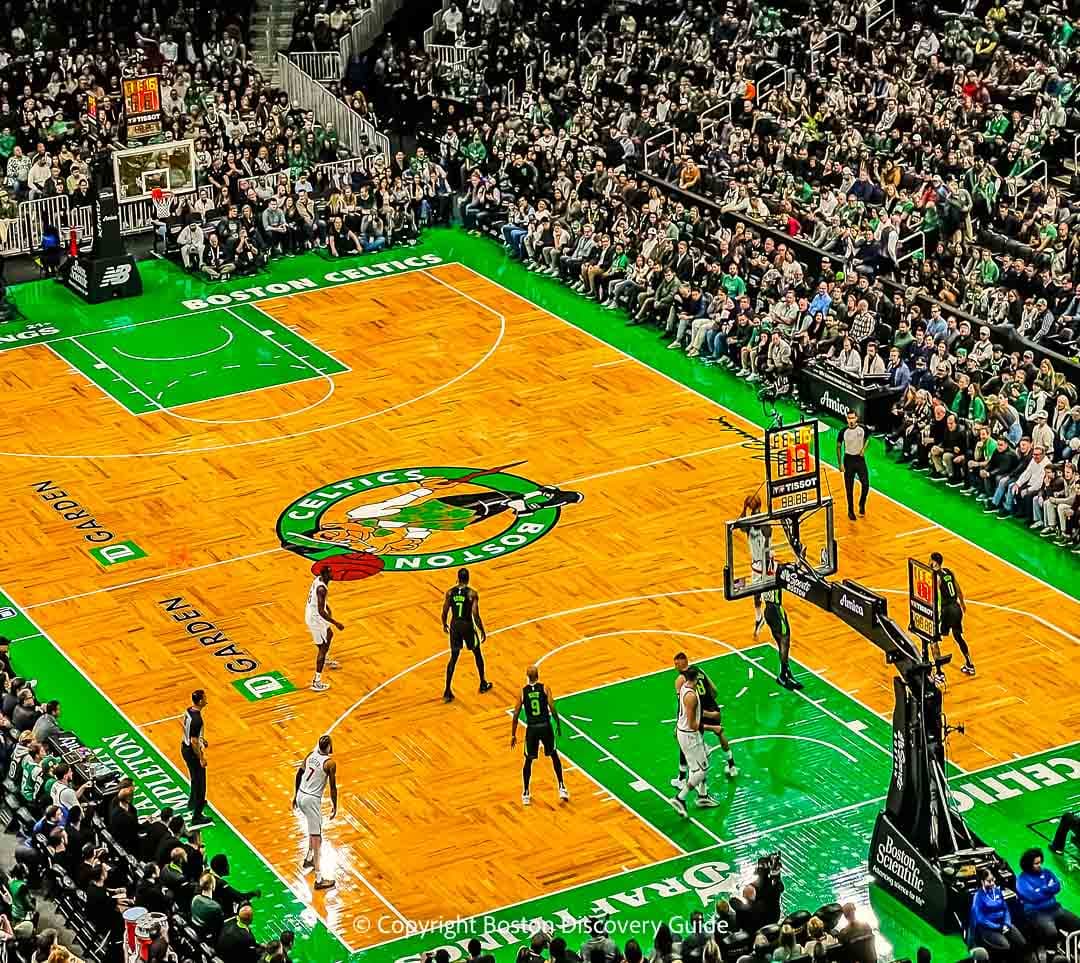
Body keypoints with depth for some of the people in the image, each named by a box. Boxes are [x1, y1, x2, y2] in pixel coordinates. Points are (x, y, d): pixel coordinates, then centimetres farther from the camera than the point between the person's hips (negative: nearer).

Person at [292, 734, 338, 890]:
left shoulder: (311, 754, 4)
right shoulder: (330, 762, -15)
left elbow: (299, 774, 13)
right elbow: (332, 787, -11)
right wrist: (334, 806, 2)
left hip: (300, 796, 8)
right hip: (312, 800, -8)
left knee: (314, 828, 32)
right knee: (316, 838, -6)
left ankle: (309, 859, 44)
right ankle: (319, 879, -6)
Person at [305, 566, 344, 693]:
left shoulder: (319, 579, -2)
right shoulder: (321, 589, -31)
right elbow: (321, 612, -33)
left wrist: (328, 609, 30)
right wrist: (336, 623, -27)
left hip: (312, 614, 10)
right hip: (315, 619, -10)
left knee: (329, 634, 32)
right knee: (323, 647, -3)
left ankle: (326, 661, 58)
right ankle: (316, 681, -1)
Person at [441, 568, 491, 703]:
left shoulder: (450, 593, -3)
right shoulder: (472, 594, -14)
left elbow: (444, 612, 2)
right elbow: (475, 615, -17)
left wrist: (444, 625, 21)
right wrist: (482, 631, -6)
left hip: (454, 626, 3)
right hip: (467, 626, -3)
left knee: (453, 658, 9)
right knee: (477, 653, 21)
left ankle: (447, 691, 2)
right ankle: (483, 684, 34)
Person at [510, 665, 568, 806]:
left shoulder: (522, 692, 0)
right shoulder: (545, 688, -4)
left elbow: (516, 715, 0)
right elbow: (552, 709, -11)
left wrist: (513, 735, 8)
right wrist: (558, 725, 4)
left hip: (531, 728, 1)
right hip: (545, 726, -1)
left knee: (528, 761, 15)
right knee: (554, 756, 20)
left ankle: (525, 794, 16)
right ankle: (561, 788, 16)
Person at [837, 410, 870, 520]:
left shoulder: (862, 429, -7)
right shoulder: (843, 432, -10)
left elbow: (867, 438, 14)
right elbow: (838, 447, 0)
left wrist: (863, 449, -1)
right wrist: (840, 463, -4)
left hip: (860, 459, 1)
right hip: (848, 459, -1)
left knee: (865, 484, -8)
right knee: (849, 488, 3)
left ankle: (862, 505, 18)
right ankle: (850, 511, 15)